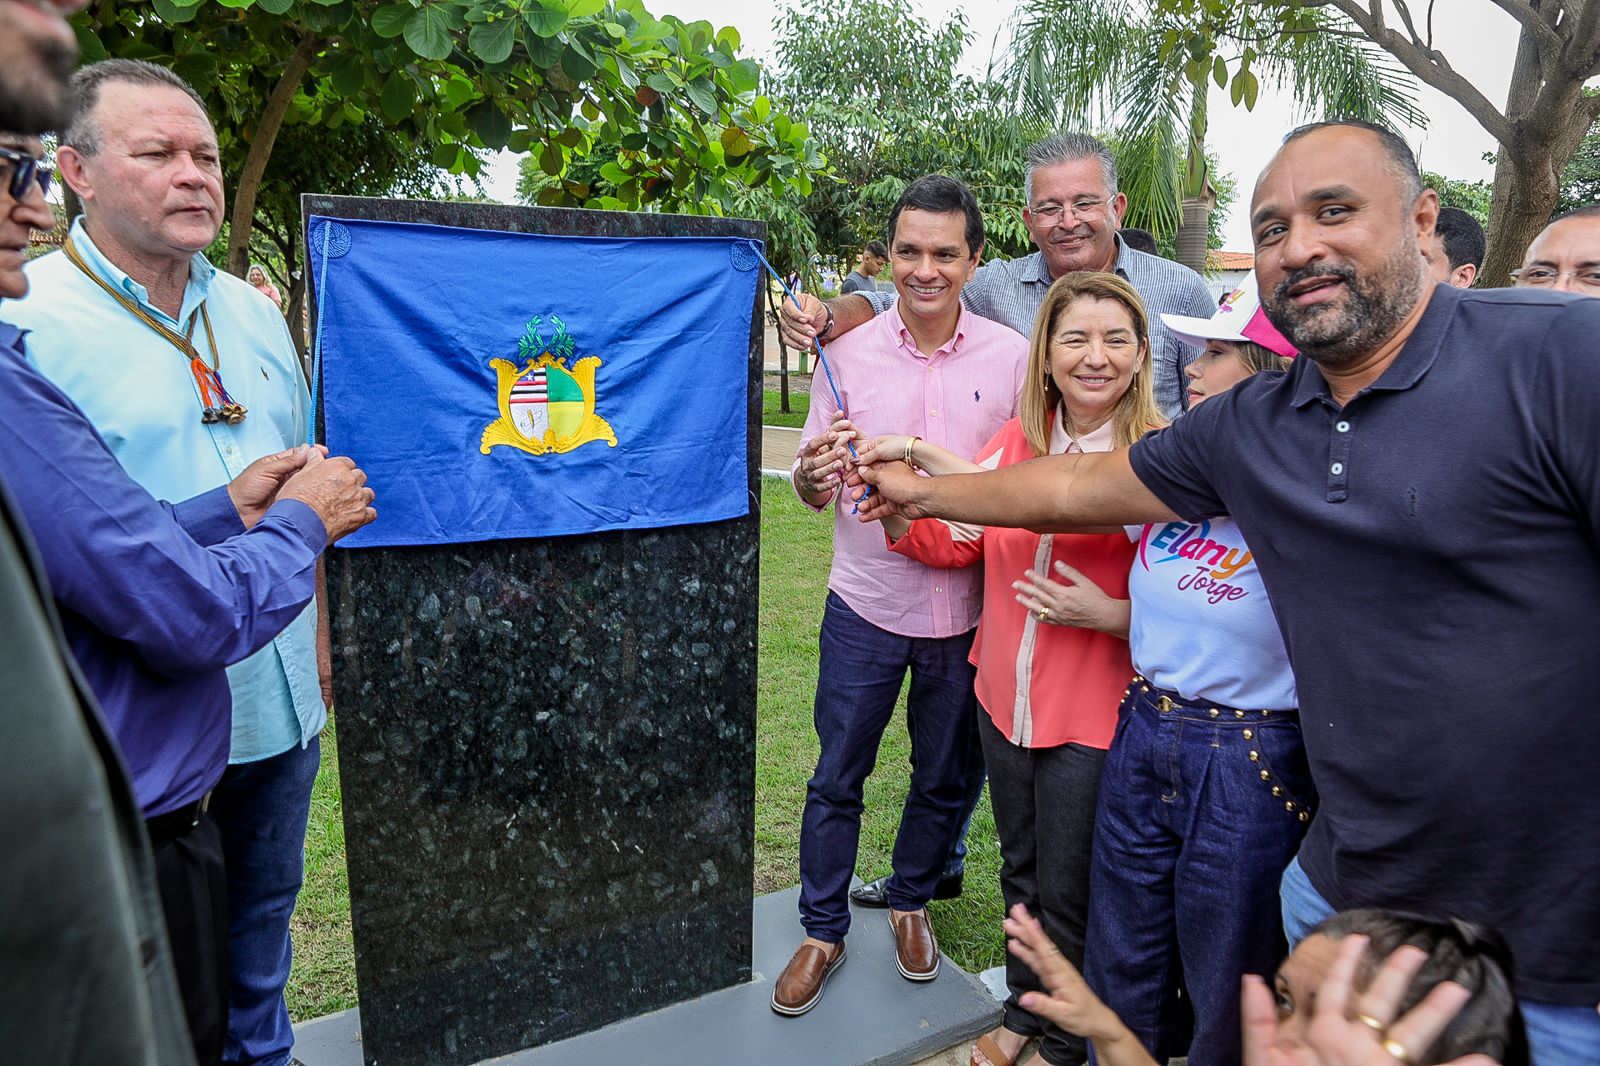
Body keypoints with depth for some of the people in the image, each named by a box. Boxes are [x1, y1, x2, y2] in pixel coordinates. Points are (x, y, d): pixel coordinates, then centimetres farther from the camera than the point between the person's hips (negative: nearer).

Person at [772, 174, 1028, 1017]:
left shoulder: (1010, 356, -5)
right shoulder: (850, 354, -4)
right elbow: (814, 491, -1)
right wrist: (814, 473, -24)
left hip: (965, 608, 1)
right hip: (866, 605, 0)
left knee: (943, 779, 18)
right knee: (835, 780, 10)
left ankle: (910, 901, 44)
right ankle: (823, 929, 33)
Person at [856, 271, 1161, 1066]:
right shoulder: (1018, 438, 0)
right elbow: (961, 540, 5)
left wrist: (1107, 614, -26)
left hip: (1092, 714, -5)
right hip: (1006, 696, 5)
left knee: (1068, 896, 14)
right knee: (1020, 874, 24)